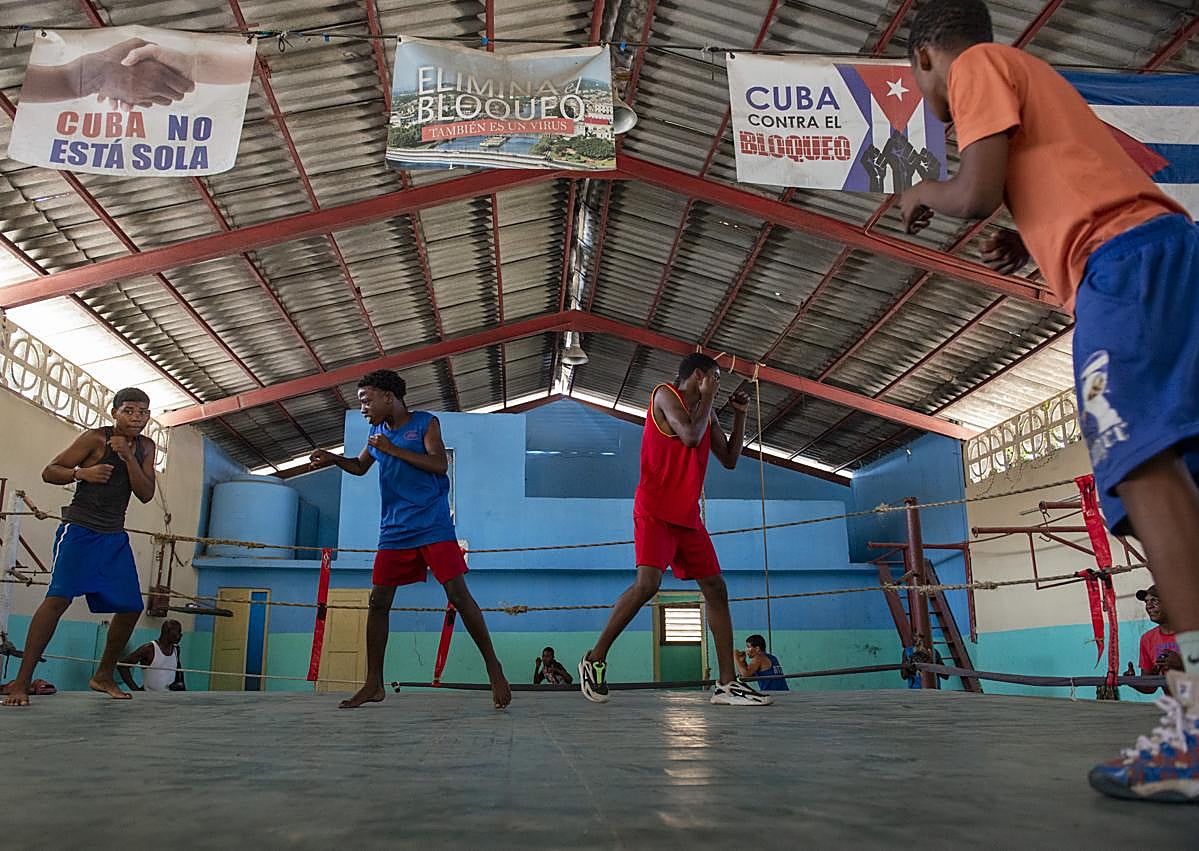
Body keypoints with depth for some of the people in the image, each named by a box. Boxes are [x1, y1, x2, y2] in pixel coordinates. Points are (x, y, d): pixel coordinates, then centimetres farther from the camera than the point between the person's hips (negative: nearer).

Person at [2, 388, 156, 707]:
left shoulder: (145, 447, 7)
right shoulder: (95, 438, -7)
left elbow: (146, 494, -2)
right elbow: (49, 472, -4)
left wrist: (127, 456, -13)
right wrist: (82, 472, -23)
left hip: (114, 536, 6)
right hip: (79, 528, -6)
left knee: (130, 607, 4)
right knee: (59, 597, -20)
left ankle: (103, 676, 19)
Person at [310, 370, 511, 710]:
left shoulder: (425, 422, -2)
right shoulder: (377, 432, 15)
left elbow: (440, 464, -15)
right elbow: (360, 466, 31)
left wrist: (393, 449, -15)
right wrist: (333, 459, 13)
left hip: (433, 527, -6)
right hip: (394, 530, 6)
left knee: (458, 594, -12)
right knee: (378, 602, 3)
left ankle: (493, 667, -1)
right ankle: (373, 685, 13)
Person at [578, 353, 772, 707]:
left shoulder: (707, 413, 20)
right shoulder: (666, 395, -3)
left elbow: (730, 459, 21)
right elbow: (690, 436, -18)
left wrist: (740, 413, 16)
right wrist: (708, 397, -5)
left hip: (688, 514, 8)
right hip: (655, 510, -8)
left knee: (716, 589, 2)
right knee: (647, 583, -21)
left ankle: (727, 684, 7)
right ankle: (595, 658, -5)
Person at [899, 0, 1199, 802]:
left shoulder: (977, 66, 8)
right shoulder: (1032, 75, 34)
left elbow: (977, 194, -7)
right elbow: (1111, 172, 33)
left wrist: (924, 195, 15)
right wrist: (1038, 236, 27)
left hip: (1127, 261, -9)